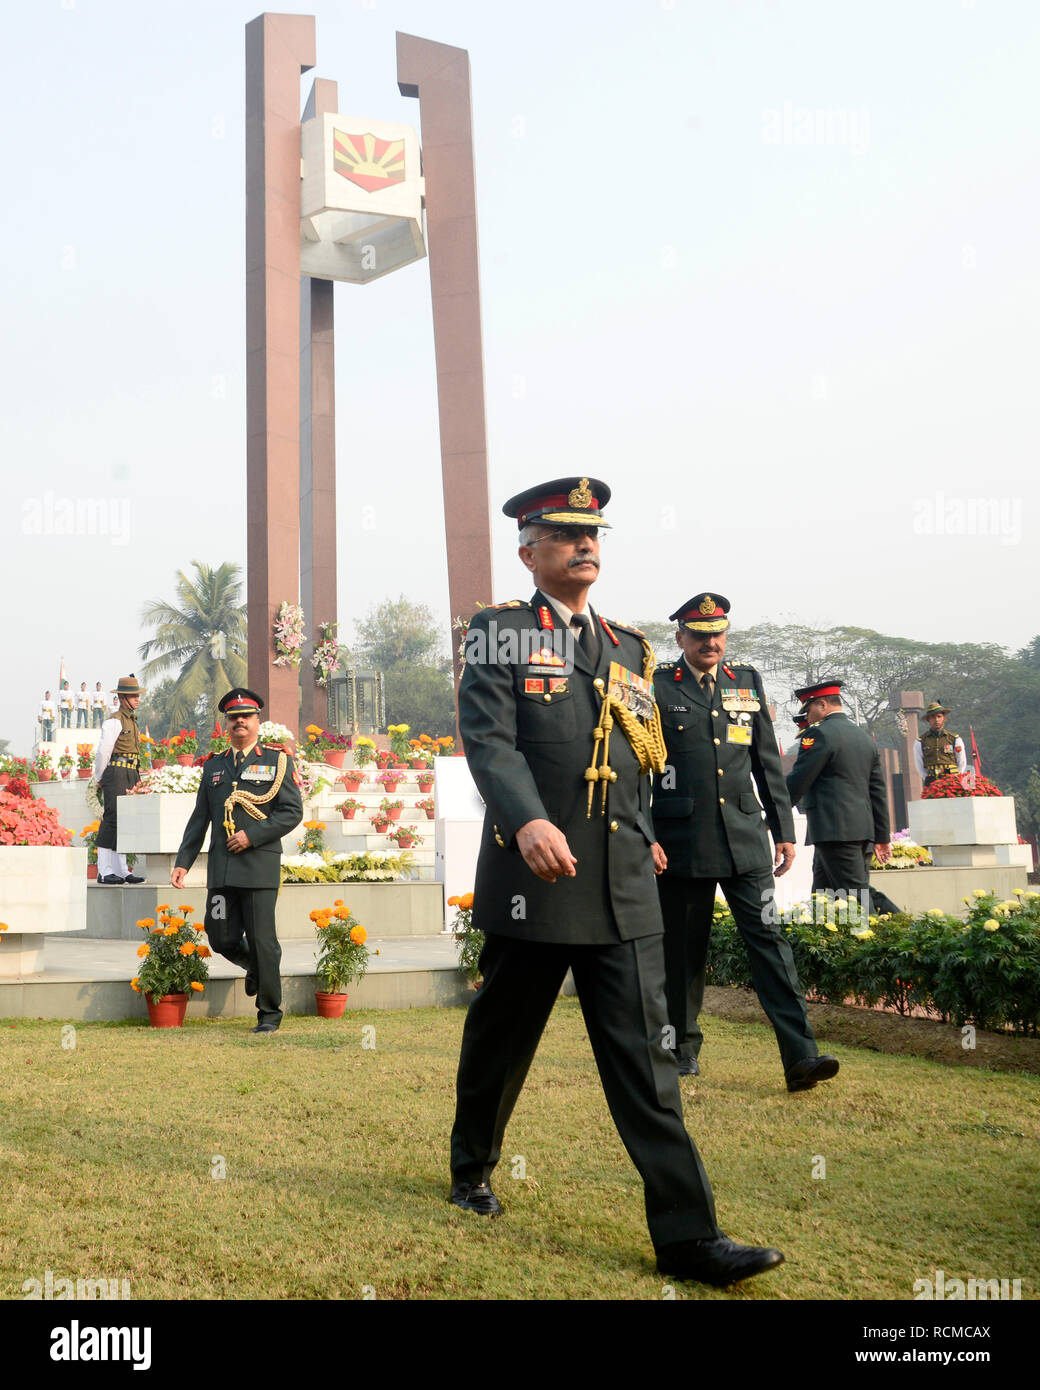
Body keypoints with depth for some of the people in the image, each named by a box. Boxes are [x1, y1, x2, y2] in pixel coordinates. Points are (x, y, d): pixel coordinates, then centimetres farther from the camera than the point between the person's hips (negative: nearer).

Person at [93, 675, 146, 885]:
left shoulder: (131, 720, 21)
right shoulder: (114, 721, -8)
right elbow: (102, 752, -9)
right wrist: (99, 780, -2)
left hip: (131, 776, 9)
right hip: (117, 773, -9)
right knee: (112, 820, -10)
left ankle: (121, 871, 12)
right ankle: (104, 871, -10)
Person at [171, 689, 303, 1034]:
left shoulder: (278, 760, 4)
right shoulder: (213, 766, 16)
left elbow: (293, 812, -4)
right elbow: (199, 818, 17)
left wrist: (252, 835, -13)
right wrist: (183, 861, 9)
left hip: (260, 866, -4)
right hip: (221, 869, 4)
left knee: (262, 940, -4)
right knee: (222, 939, 2)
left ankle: (269, 1013, 11)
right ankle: (254, 967, 35)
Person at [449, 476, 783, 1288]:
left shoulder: (629, 647, 15)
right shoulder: (500, 633, -1)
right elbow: (487, 737, -15)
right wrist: (528, 820, -30)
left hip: (625, 889, 4)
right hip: (531, 881, -3)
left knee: (645, 1055, 0)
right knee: (500, 1042, 14)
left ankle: (687, 1234, 2)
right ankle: (473, 1170, 38)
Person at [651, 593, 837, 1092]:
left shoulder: (747, 682, 13)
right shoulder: (659, 686, 2)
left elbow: (768, 762, 14)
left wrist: (783, 829, 10)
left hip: (744, 839, 2)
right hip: (682, 840, -2)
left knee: (769, 939, -6)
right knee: (682, 947, 7)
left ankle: (800, 1055, -9)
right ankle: (683, 1046, 23)